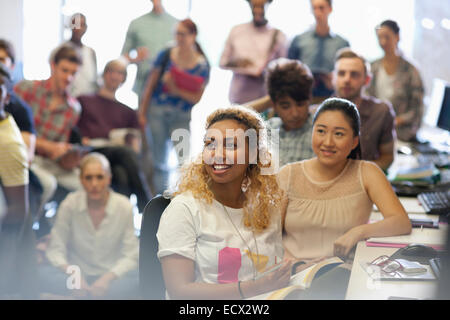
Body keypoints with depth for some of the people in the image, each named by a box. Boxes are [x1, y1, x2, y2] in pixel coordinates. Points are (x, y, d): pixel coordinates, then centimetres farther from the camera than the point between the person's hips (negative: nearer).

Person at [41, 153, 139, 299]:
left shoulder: (124, 207, -7)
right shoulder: (70, 204, -5)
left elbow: (131, 255, -6)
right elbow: (55, 249, -4)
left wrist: (107, 278, -22)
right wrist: (73, 275, -22)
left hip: (111, 275, 0)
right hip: (78, 274, 1)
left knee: (139, 280, -34)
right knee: (42, 273, -29)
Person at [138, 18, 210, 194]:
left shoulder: (202, 65, -2)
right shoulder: (166, 55, 0)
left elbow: (197, 98, -4)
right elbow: (151, 84, 6)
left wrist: (176, 90, -18)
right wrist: (142, 112, 5)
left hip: (182, 118, -1)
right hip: (157, 113, 1)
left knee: (184, 161, -11)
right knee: (159, 162, 7)